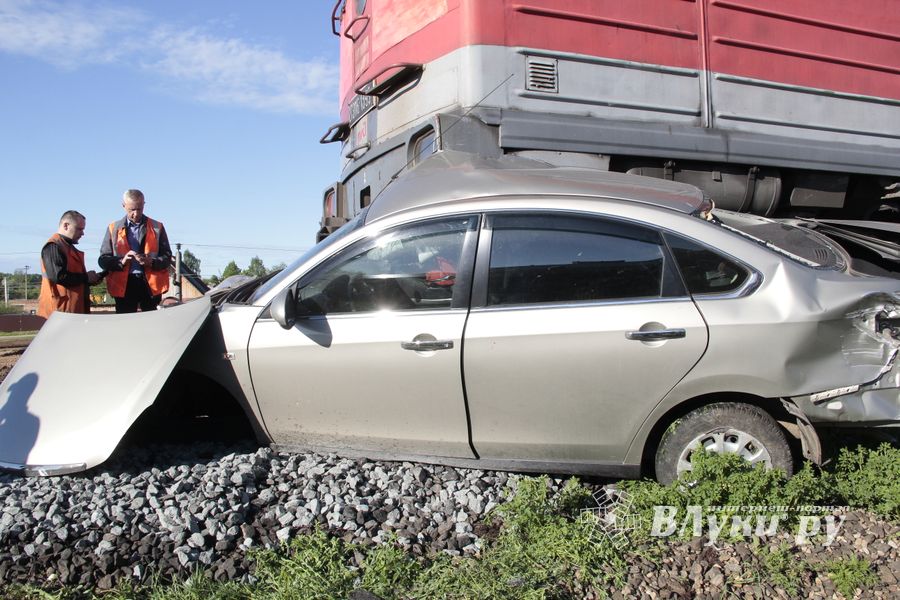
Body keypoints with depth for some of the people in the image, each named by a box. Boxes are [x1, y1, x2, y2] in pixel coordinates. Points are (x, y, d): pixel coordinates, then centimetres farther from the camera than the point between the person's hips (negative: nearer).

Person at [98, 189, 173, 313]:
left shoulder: (157, 227, 10)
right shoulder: (113, 228, 12)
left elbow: (167, 257, 7)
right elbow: (103, 260, 8)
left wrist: (151, 262, -13)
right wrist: (122, 261, -12)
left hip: (151, 284, 0)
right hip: (123, 285, 1)